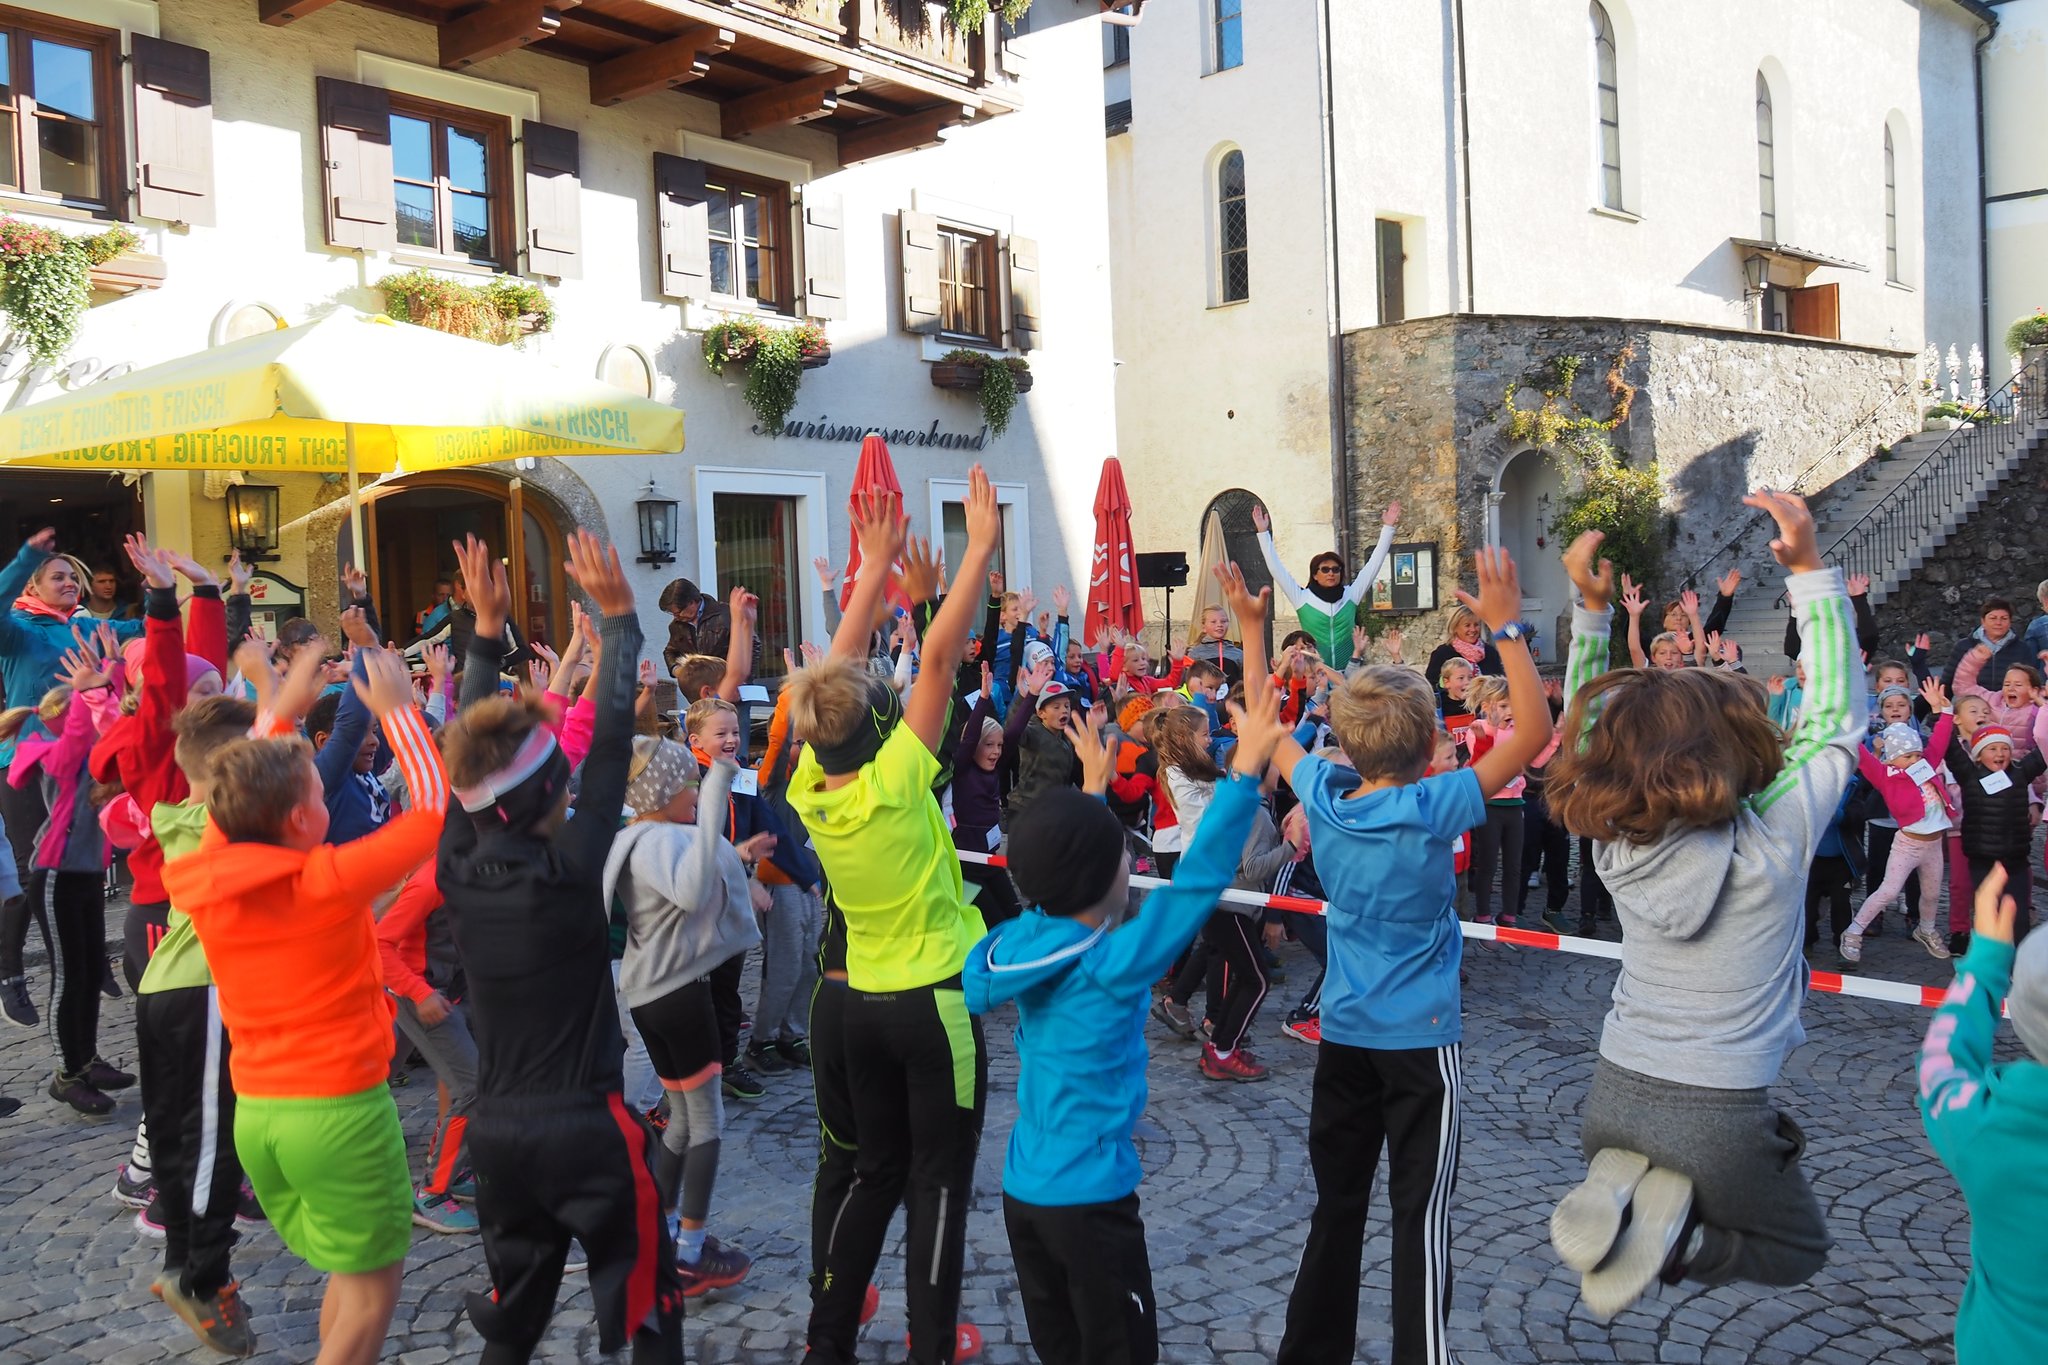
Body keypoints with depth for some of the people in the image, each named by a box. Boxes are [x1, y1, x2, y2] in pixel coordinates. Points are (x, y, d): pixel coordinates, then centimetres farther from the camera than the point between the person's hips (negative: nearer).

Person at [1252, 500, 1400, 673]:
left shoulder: (1351, 595, 8)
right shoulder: (1302, 598, 2)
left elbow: (1373, 564, 10)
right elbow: (1276, 568, 1)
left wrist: (1387, 528, 7)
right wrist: (1263, 533, -2)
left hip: (1348, 674, 2)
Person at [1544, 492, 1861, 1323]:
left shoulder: (1617, 841, -10)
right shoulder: (1772, 842, -18)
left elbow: (1591, 723, 5)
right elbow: (1836, 717, -7)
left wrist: (1591, 609, -2)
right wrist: (1809, 570, -8)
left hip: (1615, 1096, 4)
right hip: (1721, 1113, -3)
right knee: (1798, 1250, 24)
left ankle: (1615, 1193, -3)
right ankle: (1678, 1240, -7)